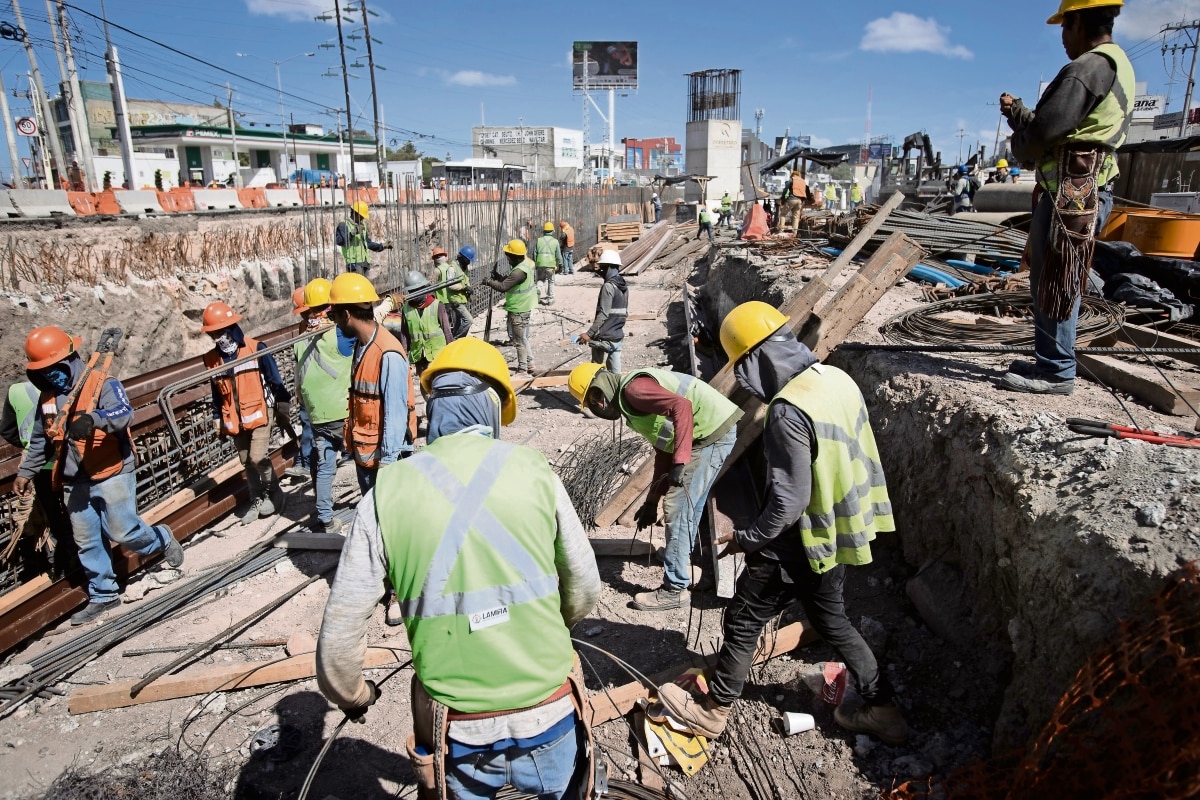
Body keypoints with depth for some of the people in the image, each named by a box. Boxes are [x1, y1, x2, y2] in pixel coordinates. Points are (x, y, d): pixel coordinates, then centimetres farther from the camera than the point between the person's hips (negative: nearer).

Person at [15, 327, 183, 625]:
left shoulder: (103, 384, -12)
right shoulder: (47, 396, 9)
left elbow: (124, 412, -31)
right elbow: (39, 440, 21)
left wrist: (93, 419, -49)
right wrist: (26, 472, 22)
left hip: (112, 475, -6)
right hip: (75, 483, 7)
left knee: (122, 532, -3)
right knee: (87, 542, 11)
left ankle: (162, 539, 27)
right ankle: (103, 595, 24)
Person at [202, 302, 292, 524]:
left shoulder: (256, 349, -12)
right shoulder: (212, 358, 1)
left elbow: (275, 380, -6)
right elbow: (217, 393, 12)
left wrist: (283, 406, -4)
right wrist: (217, 420, 14)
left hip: (260, 412, -5)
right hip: (234, 419, 5)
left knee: (258, 457, -12)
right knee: (246, 462, 12)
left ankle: (271, 492, 13)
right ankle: (256, 500, 27)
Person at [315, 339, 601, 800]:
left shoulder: (387, 492, -8)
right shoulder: (533, 471, -8)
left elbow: (342, 624, -4)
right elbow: (584, 591, 1)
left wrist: (351, 696, 16)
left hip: (456, 731, 0)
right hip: (549, 714, 0)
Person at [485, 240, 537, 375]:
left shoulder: (519, 271, -27)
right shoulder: (526, 263, 4)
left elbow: (503, 287, -28)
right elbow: (509, 281, 12)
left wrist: (489, 281, -13)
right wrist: (498, 277, -1)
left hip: (519, 309, -10)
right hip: (523, 307, 10)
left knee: (520, 340, 1)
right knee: (523, 338, 20)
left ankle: (523, 368, 11)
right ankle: (529, 364, 29)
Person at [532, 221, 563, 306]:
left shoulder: (538, 240, 3)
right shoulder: (555, 241, 0)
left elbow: (534, 253, 5)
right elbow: (558, 255, 2)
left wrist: (534, 263, 17)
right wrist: (560, 264, 15)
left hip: (540, 264, 1)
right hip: (551, 264, -1)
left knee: (540, 279, 19)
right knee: (551, 281, 12)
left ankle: (539, 288, -12)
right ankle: (550, 299, 13)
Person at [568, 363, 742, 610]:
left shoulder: (632, 389, -13)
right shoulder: (629, 400, 18)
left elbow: (681, 406, -29)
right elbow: (663, 451, 22)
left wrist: (680, 463, -30)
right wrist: (652, 501, 24)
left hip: (714, 434, -11)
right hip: (712, 433, 11)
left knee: (678, 510, -4)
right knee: (689, 506, 24)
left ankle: (675, 589, 6)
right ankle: (682, 560, 43)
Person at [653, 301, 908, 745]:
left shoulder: (788, 411, -29)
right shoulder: (837, 379, -2)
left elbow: (789, 500, -27)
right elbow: (854, 459, 9)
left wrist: (748, 538, -12)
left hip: (802, 543, -8)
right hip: (839, 533, 8)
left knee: (743, 621, 10)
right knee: (830, 617, 27)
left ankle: (712, 711, 29)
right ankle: (882, 708, 38)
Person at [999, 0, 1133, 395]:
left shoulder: (1089, 67, -14)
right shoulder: (1116, 65, 21)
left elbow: (1043, 132, -19)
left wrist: (1019, 147, 2)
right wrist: (1017, 110, 26)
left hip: (1071, 191, -11)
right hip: (1082, 188, 11)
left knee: (1053, 284, -7)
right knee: (1048, 282, 15)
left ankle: (1057, 372, -1)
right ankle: (1050, 362, 24)